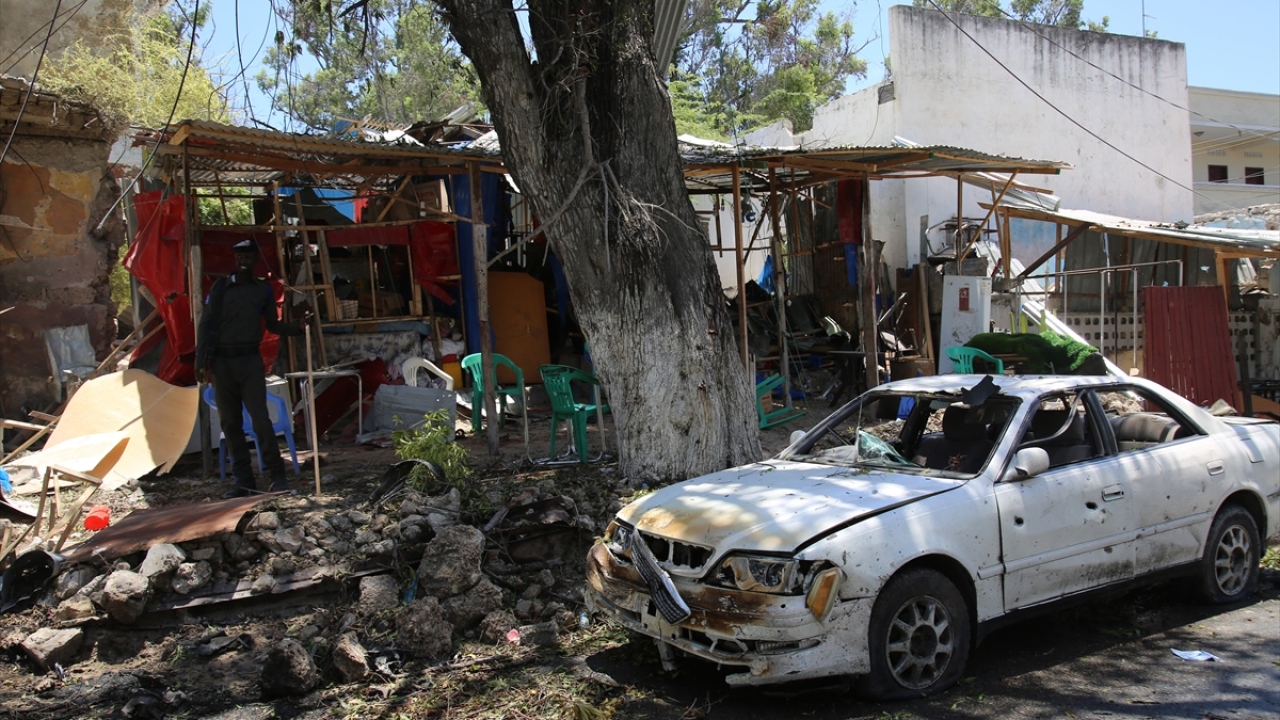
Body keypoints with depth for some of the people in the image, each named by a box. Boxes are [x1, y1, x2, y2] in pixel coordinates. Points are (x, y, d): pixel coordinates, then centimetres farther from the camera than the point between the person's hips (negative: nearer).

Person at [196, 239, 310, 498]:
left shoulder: (264, 290, 7)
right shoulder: (220, 287, 5)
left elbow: (272, 324, 12)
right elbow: (206, 324, 4)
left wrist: (297, 328, -6)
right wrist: (201, 362, -2)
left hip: (251, 361, -1)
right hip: (222, 361, 1)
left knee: (260, 419, -11)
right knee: (231, 423, 4)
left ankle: (277, 475, -4)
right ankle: (244, 481, 10)